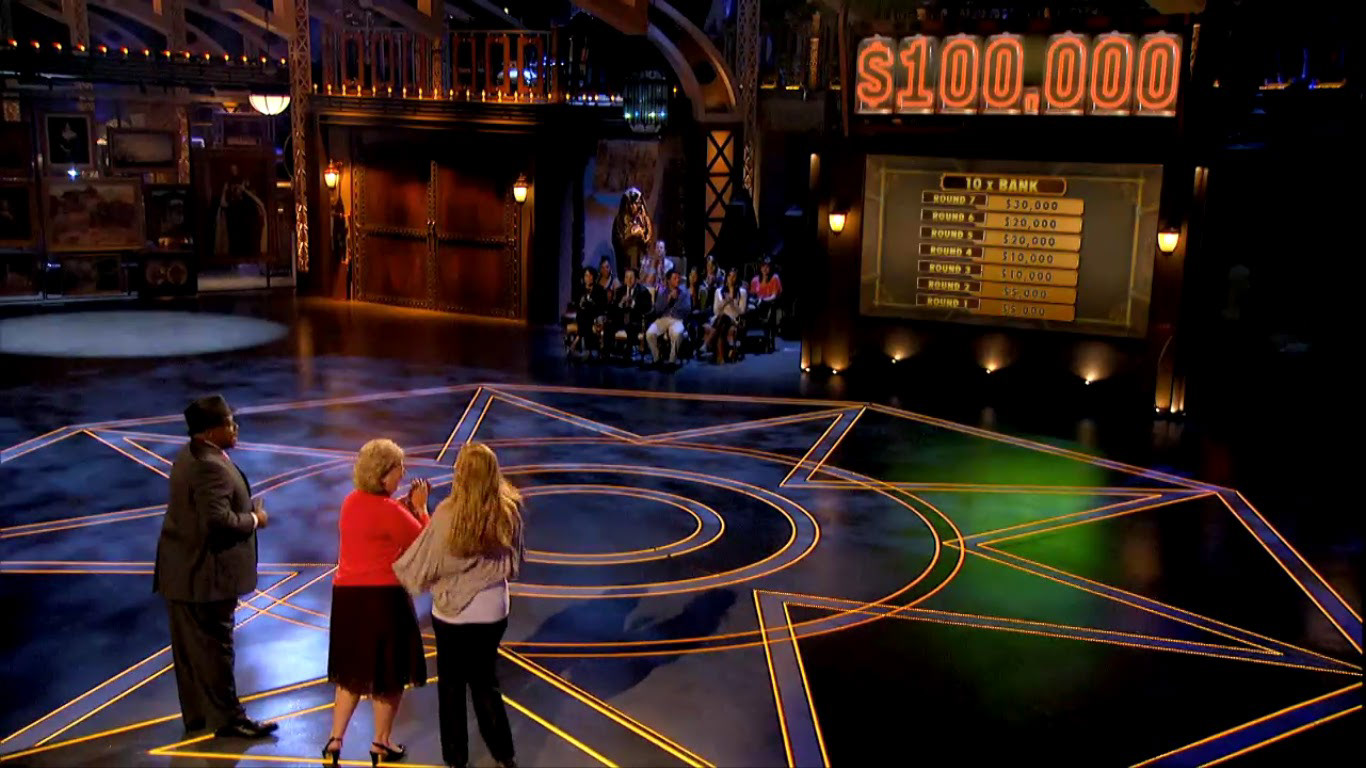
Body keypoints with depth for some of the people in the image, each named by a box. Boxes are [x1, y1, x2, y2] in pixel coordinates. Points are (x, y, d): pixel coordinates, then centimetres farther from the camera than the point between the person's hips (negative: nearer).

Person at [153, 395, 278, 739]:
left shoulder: (188, 456, 11)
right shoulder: (211, 467, -23)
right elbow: (220, 520, -30)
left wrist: (247, 512, 8)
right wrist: (254, 520, -13)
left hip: (182, 570, 10)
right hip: (206, 575, -10)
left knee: (189, 647, 15)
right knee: (215, 646, 0)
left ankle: (195, 714, 26)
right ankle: (226, 717, 10)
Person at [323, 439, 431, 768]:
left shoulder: (351, 502, 7)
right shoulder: (388, 511, -17)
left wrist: (406, 504, 13)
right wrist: (419, 506, 1)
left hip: (347, 595, 7)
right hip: (383, 597, -7)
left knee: (353, 671, 18)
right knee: (389, 673, 9)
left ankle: (335, 740, 15)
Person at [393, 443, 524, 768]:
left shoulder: (448, 513, -21)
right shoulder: (508, 512, -11)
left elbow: (423, 562, -11)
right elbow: (516, 564, 4)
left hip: (452, 612, -3)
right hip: (493, 611, 3)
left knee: (451, 685, 15)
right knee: (485, 681, 20)